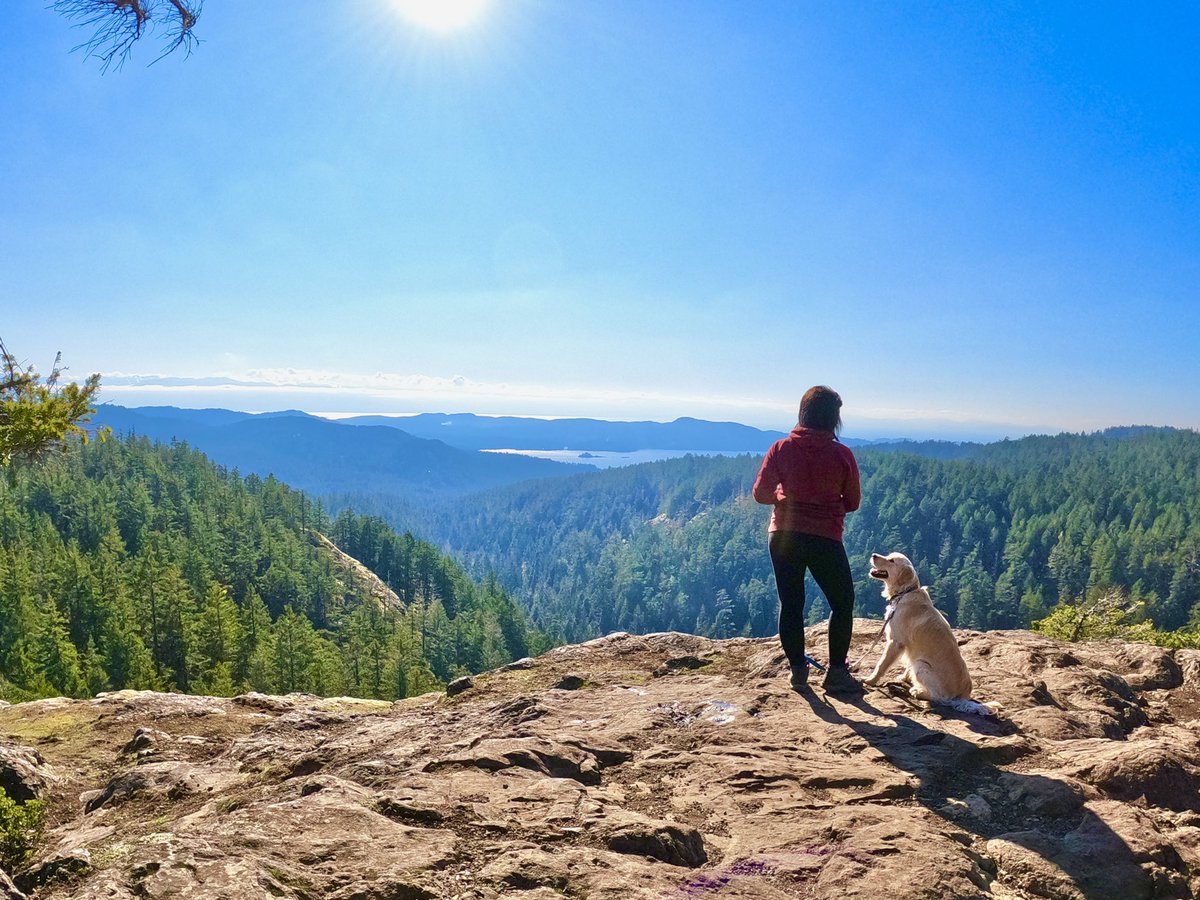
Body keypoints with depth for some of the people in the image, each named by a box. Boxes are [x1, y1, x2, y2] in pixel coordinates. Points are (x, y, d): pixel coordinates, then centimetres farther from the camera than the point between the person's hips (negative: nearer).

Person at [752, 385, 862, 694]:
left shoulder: (781, 449, -4)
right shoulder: (842, 454, -7)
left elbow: (760, 493, -1)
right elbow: (853, 502, 2)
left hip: (783, 535, 2)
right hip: (825, 538, -2)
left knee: (790, 605, 14)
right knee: (843, 603, 14)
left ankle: (798, 670, 20)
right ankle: (836, 673, 14)